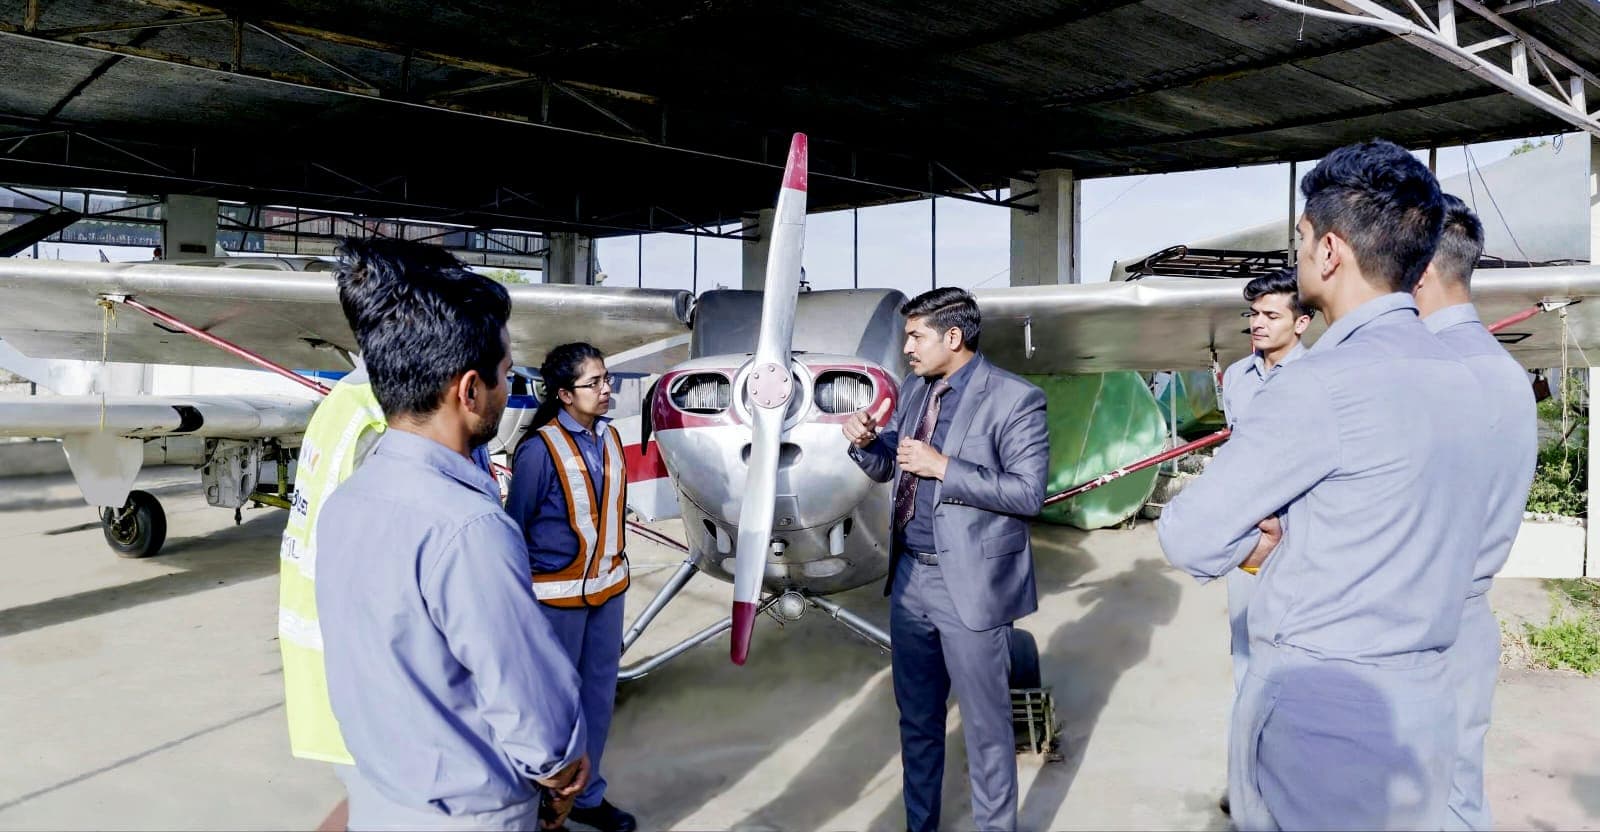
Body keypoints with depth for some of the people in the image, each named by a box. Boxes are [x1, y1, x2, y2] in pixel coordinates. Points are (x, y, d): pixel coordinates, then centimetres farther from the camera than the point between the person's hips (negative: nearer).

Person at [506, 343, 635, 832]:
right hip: (557, 593, -6)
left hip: (607, 587, 7)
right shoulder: (540, 449, -18)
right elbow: (516, 524, -12)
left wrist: (615, 571, 11)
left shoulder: (609, 438, 1)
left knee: (599, 692, 16)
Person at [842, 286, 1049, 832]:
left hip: (970, 585, -7)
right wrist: (865, 441, -5)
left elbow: (1029, 494, -18)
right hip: (910, 578, 7)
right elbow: (889, 469, 17)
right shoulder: (914, 389, 9)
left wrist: (942, 467, -22)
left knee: (985, 726, 7)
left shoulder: (1014, 399, -12)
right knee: (916, 718, 19)